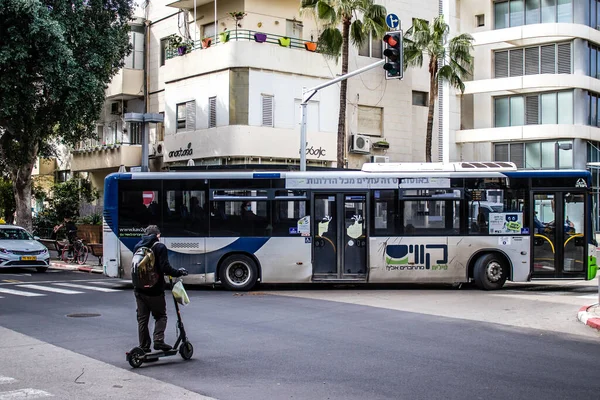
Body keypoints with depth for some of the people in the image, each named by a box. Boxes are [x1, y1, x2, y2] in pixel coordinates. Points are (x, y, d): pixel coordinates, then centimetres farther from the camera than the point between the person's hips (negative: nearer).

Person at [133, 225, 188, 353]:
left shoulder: (137, 246, 10)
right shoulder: (160, 247, -9)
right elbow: (165, 268, -18)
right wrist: (179, 272, -5)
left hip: (139, 290, 5)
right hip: (155, 290, -5)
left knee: (142, 318, 10)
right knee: (160, 316, 10)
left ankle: (144, 348, 11)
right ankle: (158, 340, -8)